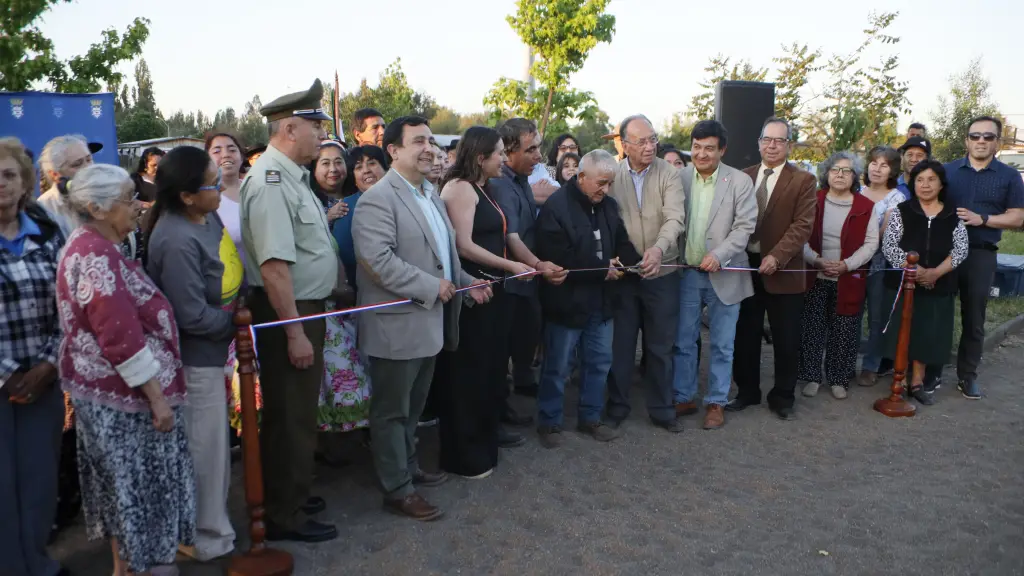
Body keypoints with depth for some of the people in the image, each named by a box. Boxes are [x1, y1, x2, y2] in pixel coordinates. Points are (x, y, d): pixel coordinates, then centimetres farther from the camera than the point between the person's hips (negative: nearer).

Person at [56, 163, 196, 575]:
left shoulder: (91, 247, 11)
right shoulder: (95, 257, -22)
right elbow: (120, 336, -26)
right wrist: (156, 395, -21)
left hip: (110, 388, 10)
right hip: (123, 392, -10)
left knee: (127, 481, 20)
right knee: (133, 482, 4)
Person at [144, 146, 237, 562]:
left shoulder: (206, 217, 0)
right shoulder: (178, 241, -29)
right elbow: (194, 316, -27)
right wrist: (239, 321, -12)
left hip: (209, 351, 9)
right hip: (195, 358, -9)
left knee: (212, 445, 23)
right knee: (206, 449, 7)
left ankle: (210, 518, 43)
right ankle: (211, 538, 25)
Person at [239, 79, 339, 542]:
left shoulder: (291, 175, 10)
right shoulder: (271, 180, -21)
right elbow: (274, 265, -26)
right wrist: (295, 333, -24)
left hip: (306, 309, 10)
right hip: (287, 314, -10)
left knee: (298, 412, 21)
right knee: (289, 416, 4)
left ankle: (290, 496, 39)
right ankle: (284, 518, 21)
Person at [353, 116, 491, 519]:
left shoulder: (431, 194, 15)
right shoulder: (379, 199, -16)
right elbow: (378, 260, -26)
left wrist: (466, 283, 9)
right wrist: (432, 287, -22)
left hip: (429, 322, 9)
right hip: (397, 324, -9)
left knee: (413, 406, 21)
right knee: (392, 410, 5)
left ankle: (408, 467, 38)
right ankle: (397, 490, 17)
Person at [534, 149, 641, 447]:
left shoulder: (608, 205, 7)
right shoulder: (555, 207, -17)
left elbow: (621, 241, 14)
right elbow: (558, 259, -22)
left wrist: (629, 260, -10)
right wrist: (603, 270, -17)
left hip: (600, 301, 7)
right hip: (567, 302, -7)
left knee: (599, 362, 15)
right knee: (557, 367, 5)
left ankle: (590, 418, 31)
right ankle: (548, 423, 21)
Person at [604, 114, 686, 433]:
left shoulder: (669, 174, -5)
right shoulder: (612, 175, 0)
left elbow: (675, 217, -17)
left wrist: (658, 249, -35)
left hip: (662, 273, -1)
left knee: (661, 346, 10)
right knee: (620, 343, 11)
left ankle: (661, 408, 25)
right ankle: (617, 405, 27)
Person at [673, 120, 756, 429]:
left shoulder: (740, 182, -5)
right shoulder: (680, 177, 2)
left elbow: (744, 227, -9)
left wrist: (718, 255, -21)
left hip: (723, 274, -2)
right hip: (686, 273, 2)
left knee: (722, 345, 7)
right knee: (683, 341, 10)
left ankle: (716, 403, 20)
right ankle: (683, 398, 23)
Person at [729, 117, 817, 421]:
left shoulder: (803, 180, -2)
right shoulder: (744, 176, 9)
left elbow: (803, 225, -11)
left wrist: (776, 257, -22)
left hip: (782, 270, -3)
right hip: (745, 264, 3)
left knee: (786, 339, 6)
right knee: (745, 335, 11)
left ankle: (782, 397, 21)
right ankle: (747, 391, 27)